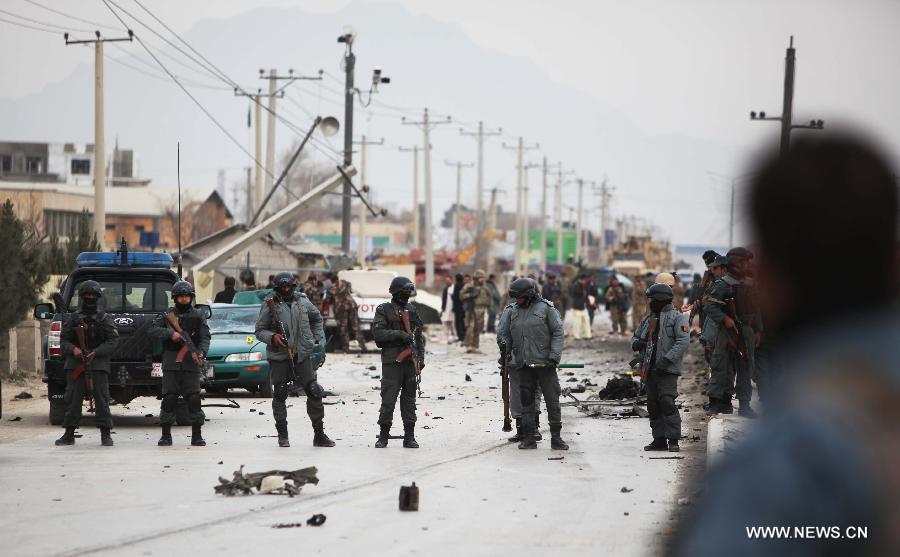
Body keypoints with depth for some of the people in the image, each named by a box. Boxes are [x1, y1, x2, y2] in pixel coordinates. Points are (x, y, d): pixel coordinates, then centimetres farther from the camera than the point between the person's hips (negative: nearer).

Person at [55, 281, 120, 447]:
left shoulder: (105, 319, 7)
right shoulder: (72, 319, 12)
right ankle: (69, 434, 6)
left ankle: (105, 434, -3)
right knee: (72, 399, 0)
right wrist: (73, 349, -13)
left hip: (98, 364, -2)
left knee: (102, 399, -6)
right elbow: (63, 341, 9)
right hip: (75, 364, 2)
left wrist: (96, 352, -14)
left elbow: (113, 341, -1)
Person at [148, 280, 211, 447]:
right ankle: (166, 435, 6)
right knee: (168, 400, -1)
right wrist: (170, 333, -18)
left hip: (191, 365, 0)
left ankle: (197, 435, 0)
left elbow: (205, 337, -1)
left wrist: (200, 353, -20)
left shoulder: (198, 316, 9)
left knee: (194, 400, -5)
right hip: (171, 364, 0)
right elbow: (153, 331, -3)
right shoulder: (167, 315, 9)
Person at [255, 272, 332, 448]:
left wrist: (318, 339, 16)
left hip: (302, 354, 2)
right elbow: (259, 330, -1)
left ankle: (319, 434, 2)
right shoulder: (270, 304, -3)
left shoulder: (302, 301, 7)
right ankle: (282, 435, 13)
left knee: (315, 392, -3)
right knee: (279, 395, 2)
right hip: (279, 356, -2)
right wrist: (272, 337, -20)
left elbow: (317, 318, 25)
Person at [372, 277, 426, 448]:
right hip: (391, 362, -5)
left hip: (410, 361, 5)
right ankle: (383, 437, 3)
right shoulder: (384, 310, -1)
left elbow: (419, 335, 16)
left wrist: (421, 357, 10)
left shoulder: (411, 310, 14)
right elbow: (378, 332, -12)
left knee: (409, 399, 6)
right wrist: (399, 334, -19)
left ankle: (409, 437, 9)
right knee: (388, 400, -6)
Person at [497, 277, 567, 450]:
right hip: (524, 365, 4)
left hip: (544, 364, -4)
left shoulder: (546, 308, -1)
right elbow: (502, 332, 19)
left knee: (552, 400, -3)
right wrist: (504, 343, -3)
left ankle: (556, 438, 2)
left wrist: (554, 357, -11)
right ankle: (528, 438, 10)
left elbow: (558, 333, -3)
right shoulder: (511, 311, 11)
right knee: (526, 402, 5)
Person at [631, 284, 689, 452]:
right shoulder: (647, 319, 19)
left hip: (667, 370, -7)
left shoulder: (677, 317, -4)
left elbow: (683, 341, -14)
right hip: (650, 369, 7)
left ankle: (673, 440, -13)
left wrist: (667, 359, -22)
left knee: (667, 403, -15)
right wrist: (636, 343, 0)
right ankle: (659, 440, 12)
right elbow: (636, 337, 26)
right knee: (653, 406, 7)